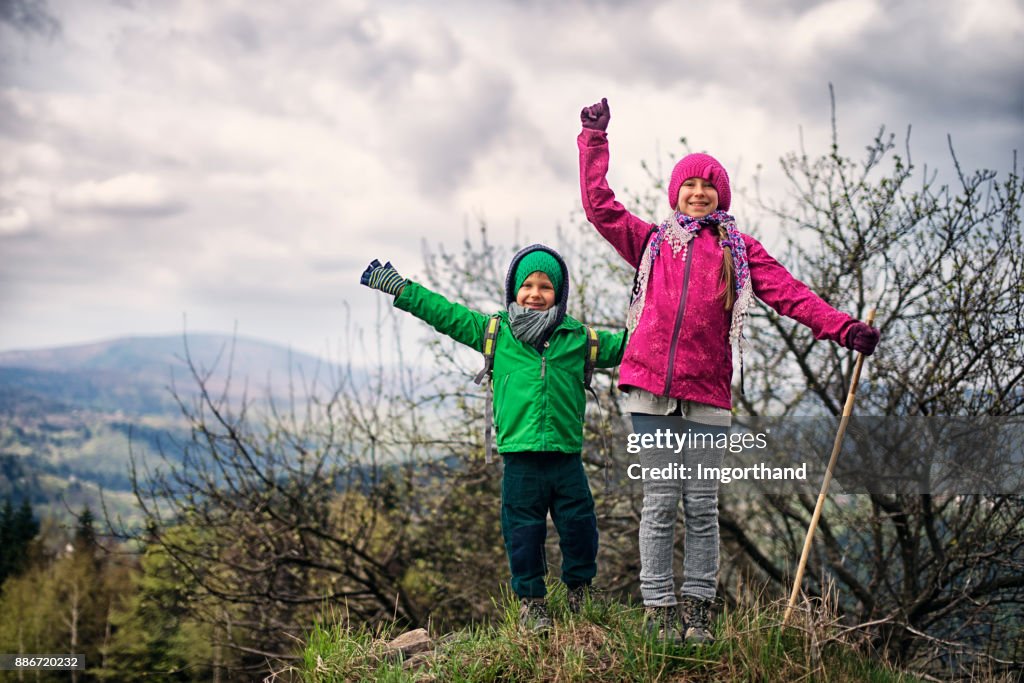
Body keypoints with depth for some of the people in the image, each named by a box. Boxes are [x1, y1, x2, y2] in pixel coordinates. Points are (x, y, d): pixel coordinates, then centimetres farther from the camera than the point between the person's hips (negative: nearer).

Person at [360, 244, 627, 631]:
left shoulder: (577, 339, 9)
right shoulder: (493, 332, 8)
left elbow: (620, 346, 18)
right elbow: (443, 313, 10)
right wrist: (397, 286, 9)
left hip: (566, 457, 1)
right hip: (520, 457, -1)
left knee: (579, 526, 3)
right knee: (523, 531, 4)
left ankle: (580, 593, 24)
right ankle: (531, 601, 17)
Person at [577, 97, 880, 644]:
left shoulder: (739, 249, 14)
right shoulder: (652, 242, 17)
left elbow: (788, 292, 6)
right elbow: (599, 207, 14)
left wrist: (843, 328, -5)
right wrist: (594, 140, 15)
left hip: (707, 393, 0)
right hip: (649, 387, 0)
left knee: (702, 505, 2)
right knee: (660, 502, 0)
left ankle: (696, 609, 11)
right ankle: (660, 609, 5)